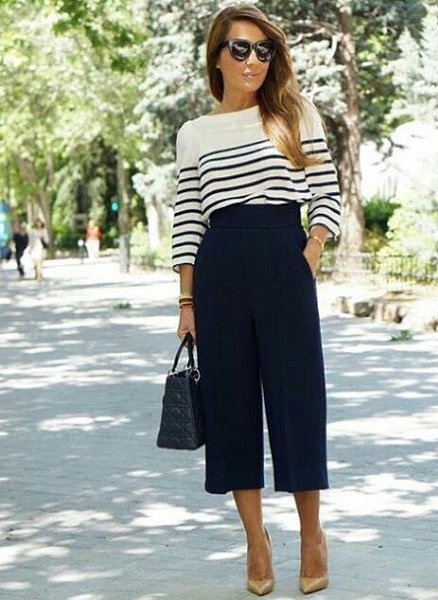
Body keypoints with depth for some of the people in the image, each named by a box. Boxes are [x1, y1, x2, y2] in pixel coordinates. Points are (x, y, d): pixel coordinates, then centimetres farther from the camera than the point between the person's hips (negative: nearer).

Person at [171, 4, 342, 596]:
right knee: (232, 402, 4)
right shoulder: (193, 133, 10)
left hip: (285, 265, -1)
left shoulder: (298, 113, 7)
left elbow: (327, 196, 5)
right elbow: (188, 221, 8)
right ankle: (256, 540, 14)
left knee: (297, 397, 0)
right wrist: (187, 302, 4)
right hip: (219, 274, 2)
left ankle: (312, 534, 15)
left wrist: (308, 261, -7)